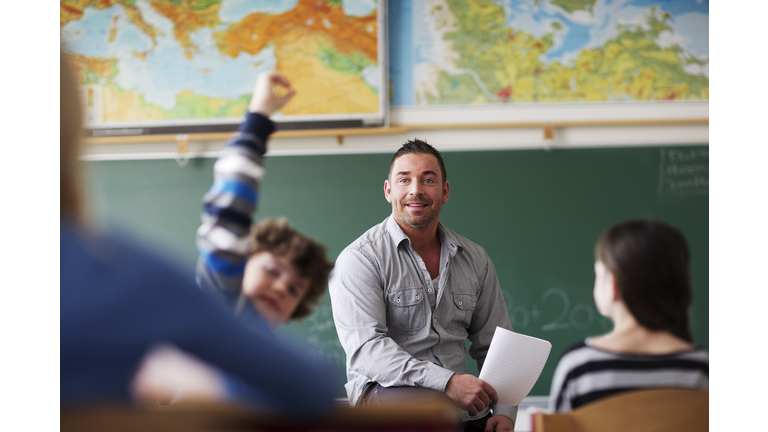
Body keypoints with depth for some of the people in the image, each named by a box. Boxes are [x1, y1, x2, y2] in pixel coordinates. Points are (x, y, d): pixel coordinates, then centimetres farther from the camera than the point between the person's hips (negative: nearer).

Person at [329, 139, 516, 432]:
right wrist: (447, 382, -28)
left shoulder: (475, 260, 14)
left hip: (464, 400, 4)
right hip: (383, 393, -4)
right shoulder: (359, 258, -4)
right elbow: (364, 347, -16)